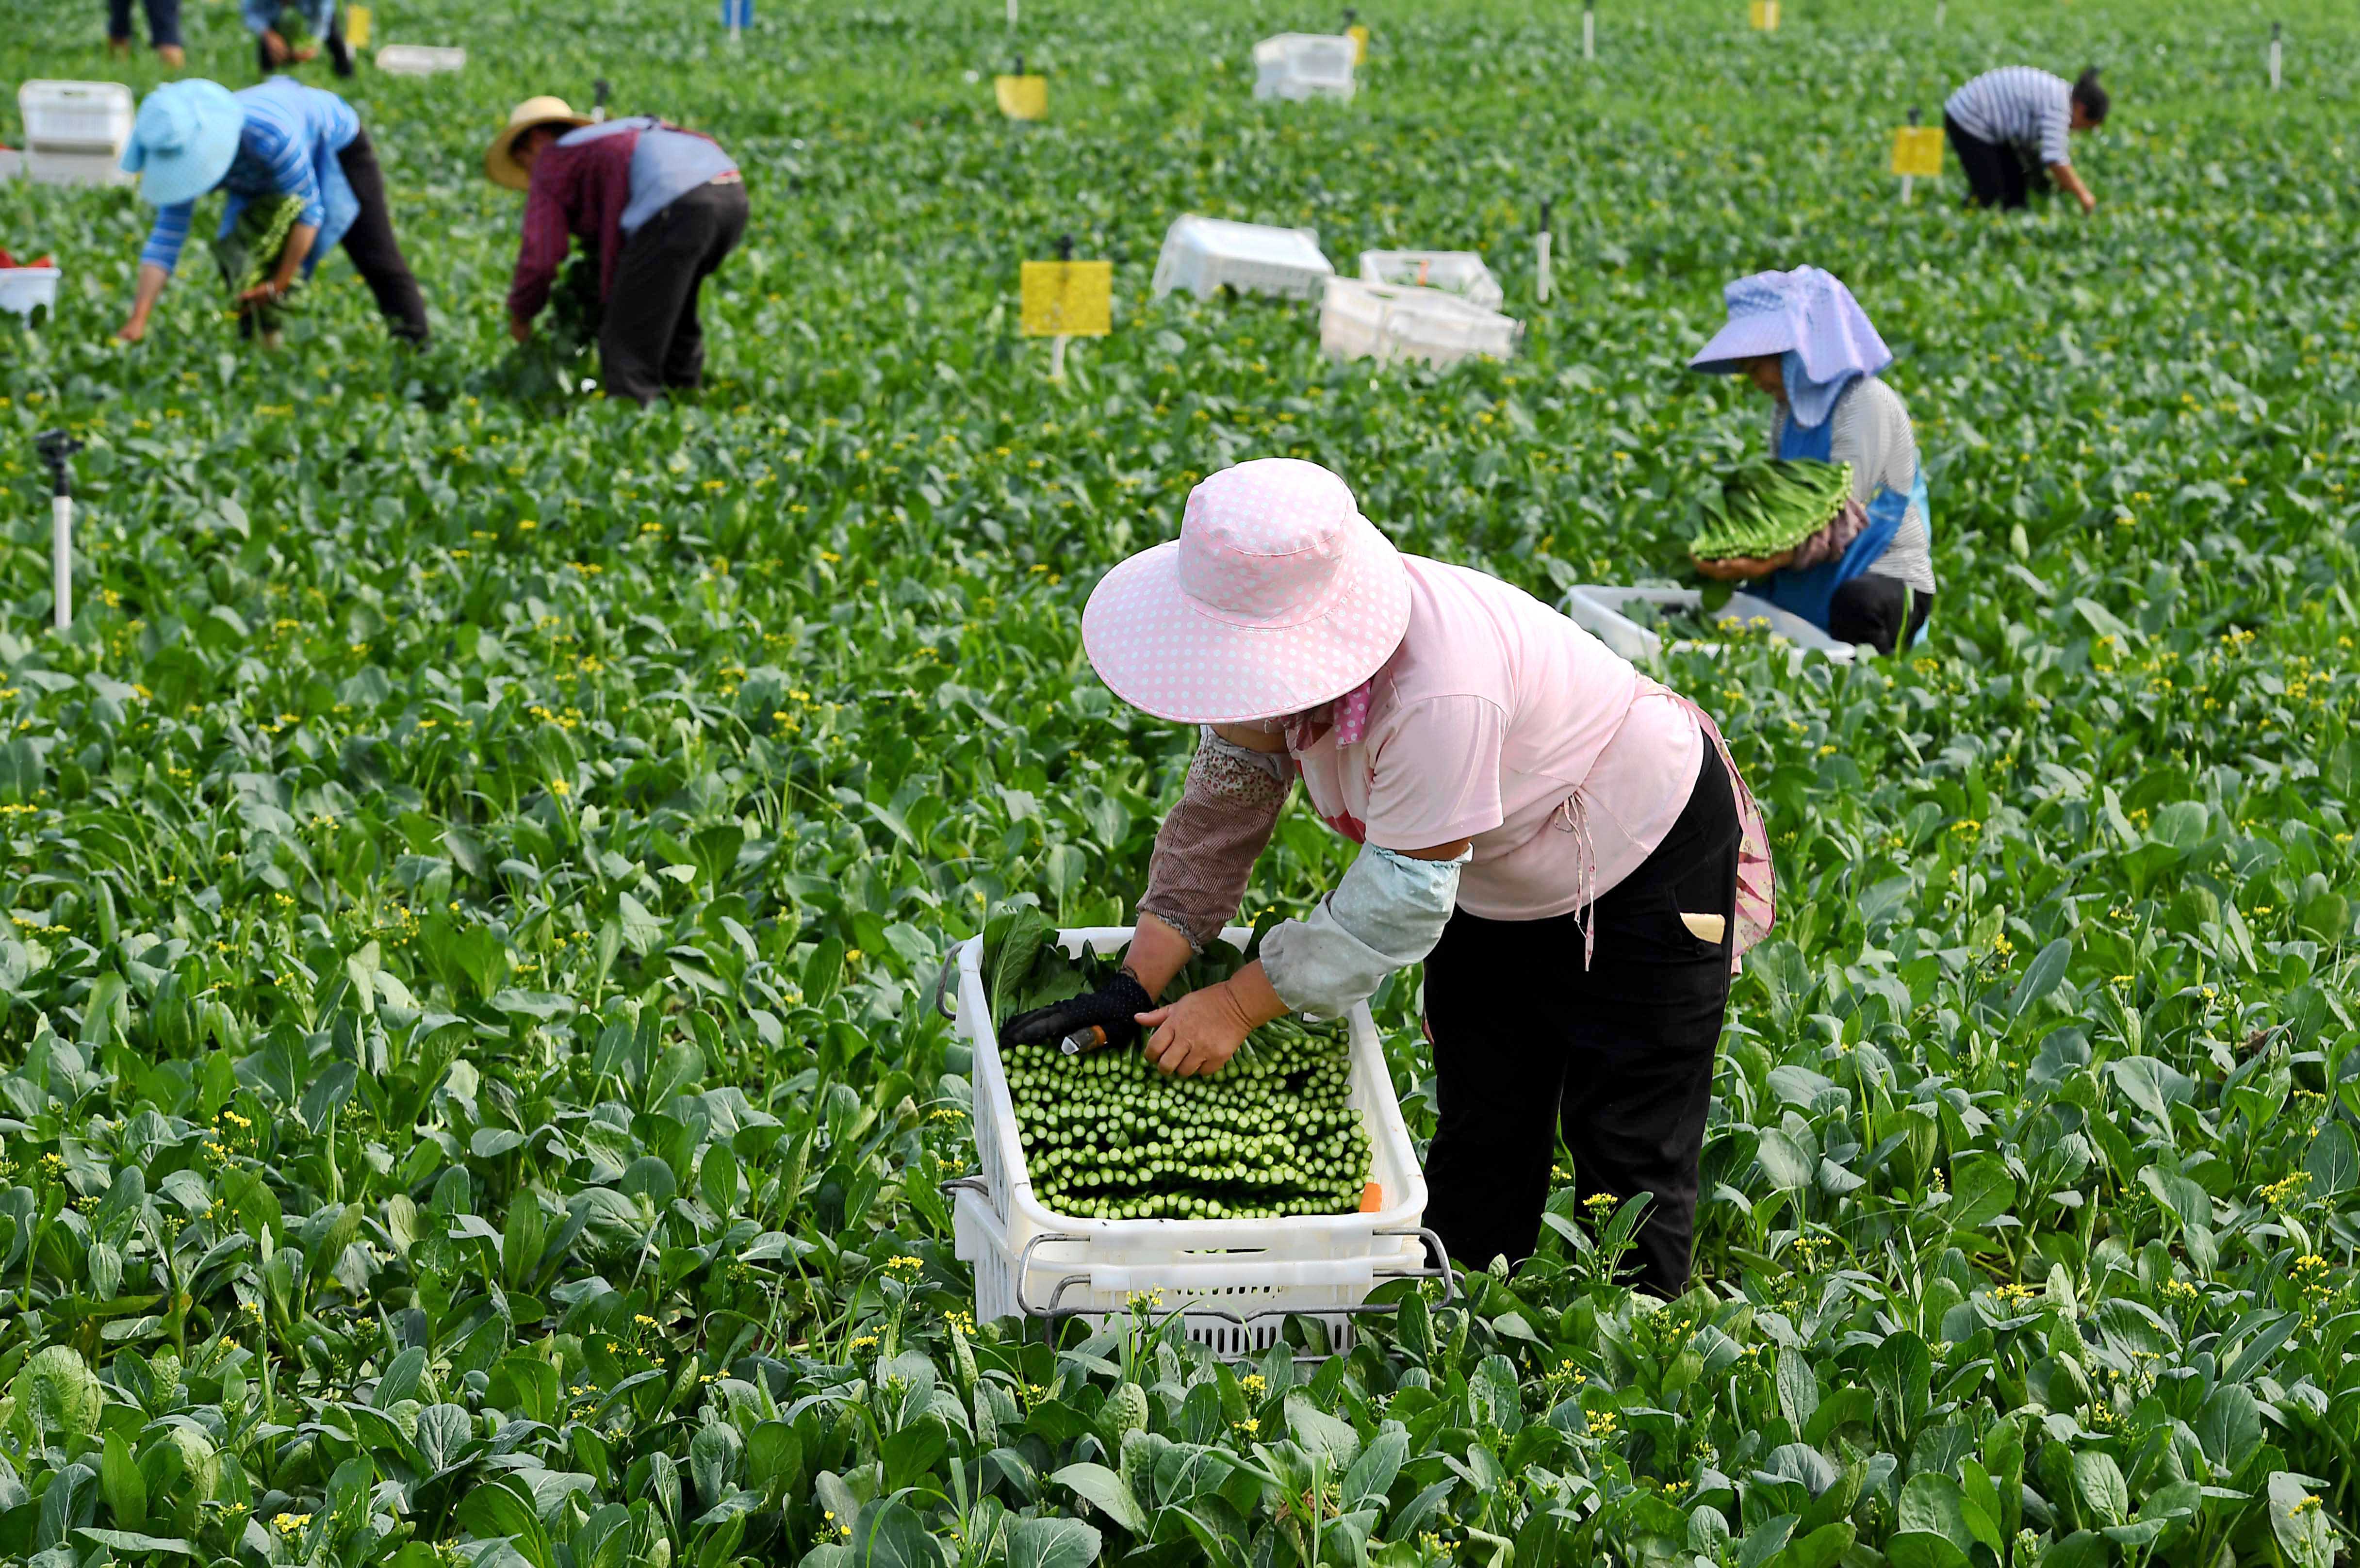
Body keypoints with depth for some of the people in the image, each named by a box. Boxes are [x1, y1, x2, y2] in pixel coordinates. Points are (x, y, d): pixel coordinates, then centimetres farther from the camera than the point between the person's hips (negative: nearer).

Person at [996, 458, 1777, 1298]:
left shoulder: (1438, 695, -43)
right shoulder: (1277, 652, -18)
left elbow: (1402, 897, -34)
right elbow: (1217, 818, -8)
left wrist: (1239, 1003, -27)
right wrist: (1135, 987, -17)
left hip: (1652, 853, -8)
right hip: (1500, 879, 8)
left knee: (1626, 1144, -3)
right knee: (1480, 1133, 12)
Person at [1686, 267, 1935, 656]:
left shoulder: (1864, 403, -15)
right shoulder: (1789, 408, 10)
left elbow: (1840, 521, -23)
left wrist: (1771, 562, -36)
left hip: (1888, 579, -8)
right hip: (1808, 581, 8)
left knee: (1855, 603, -41)